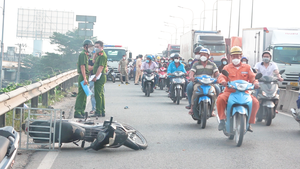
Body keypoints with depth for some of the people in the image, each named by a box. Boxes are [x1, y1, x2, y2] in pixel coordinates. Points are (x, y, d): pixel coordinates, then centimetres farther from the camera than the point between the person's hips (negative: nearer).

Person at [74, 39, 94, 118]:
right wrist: (85, 78, -26)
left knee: (84, 95, 13)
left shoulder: (85, 55, 20)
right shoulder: (83, 54, -12)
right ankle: (77, 112, -13)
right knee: (81, 94, -11)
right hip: (83, 77, -10)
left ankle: (81, 112, 18)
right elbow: (82, 66, -21)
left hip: (85, 76, 10)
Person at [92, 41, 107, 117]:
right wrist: (95, 54, 11)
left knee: (98, 95, -9)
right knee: (101, 94, 12)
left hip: (100, 77, -10)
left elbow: (101, 67, -20)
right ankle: (102, 112, 16)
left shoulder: (103, 55, -14)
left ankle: (99, 112, -8)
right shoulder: (99, 55, 17)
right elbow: (94, 62, 25)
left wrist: (95, 77, -21)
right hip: (99, 77, 10)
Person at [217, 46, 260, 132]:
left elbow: (252, 77, 6)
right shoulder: (227, 67, 12)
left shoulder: (247, 67, 15)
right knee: (220, 99, -32)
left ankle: (249, 122, -7)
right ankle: (222, 120, -18)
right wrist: (223, 81, -28)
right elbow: (221, 77, -3)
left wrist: (255, 82, -18)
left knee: (255, 102, -23)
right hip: (230, 92, -1)